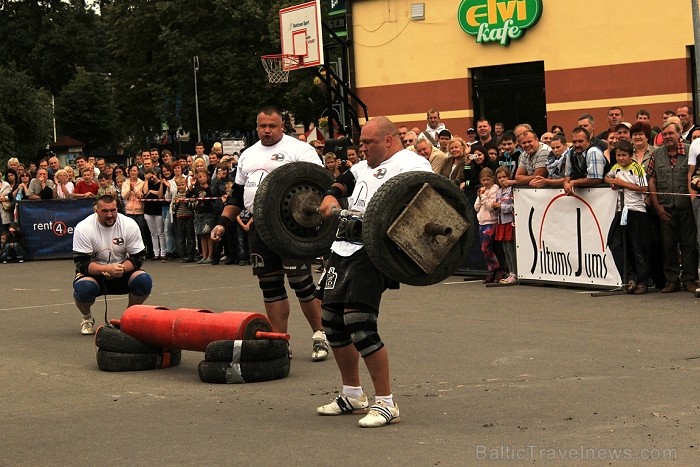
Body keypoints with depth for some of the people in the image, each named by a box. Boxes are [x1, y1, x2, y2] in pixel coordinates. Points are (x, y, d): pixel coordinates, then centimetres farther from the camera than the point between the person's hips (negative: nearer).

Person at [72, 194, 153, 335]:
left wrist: (121, 269, -29)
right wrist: (107, 269, -37)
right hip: (94, 273, -2)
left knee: (144, 281, -27)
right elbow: (81, 263, -21)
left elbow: (138, 257, -9)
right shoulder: (83, 228, -18)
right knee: (82, 288, -36)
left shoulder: (130, 225, -12)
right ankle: (87, 319, 0)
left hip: (122, 271, 2)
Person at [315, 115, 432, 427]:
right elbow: (342, 182, 35)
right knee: (333, 321, 12)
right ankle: (352, 395, 27)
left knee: (359, 322, -18)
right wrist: (330, 197, 12)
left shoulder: (411, 165, -7)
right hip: (344, 246, 10)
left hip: (372, 250, -9)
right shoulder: (365, 167, 21)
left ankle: (386, 404, -9)